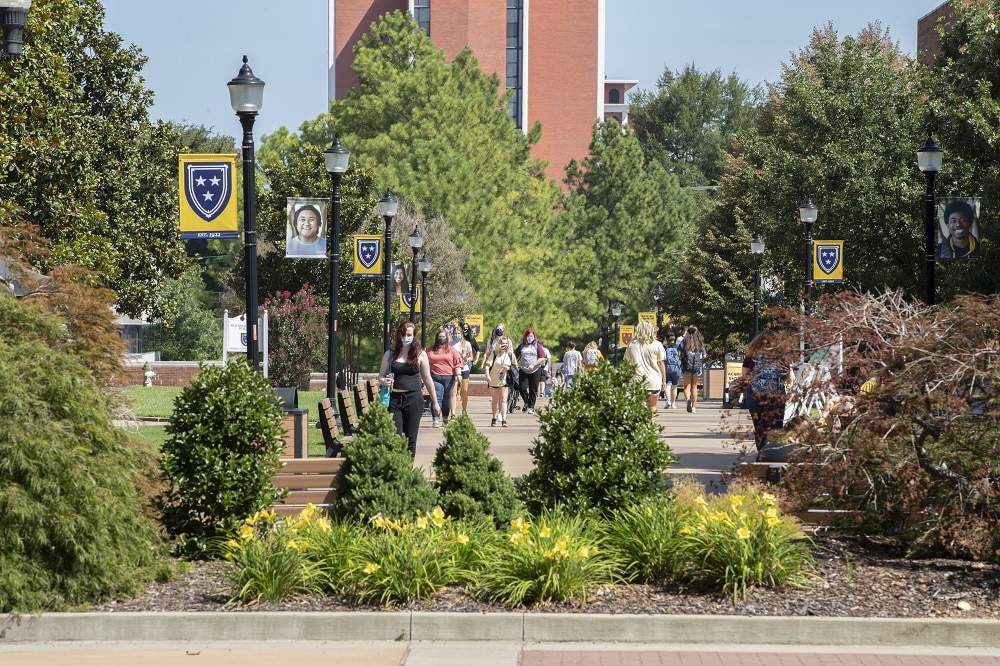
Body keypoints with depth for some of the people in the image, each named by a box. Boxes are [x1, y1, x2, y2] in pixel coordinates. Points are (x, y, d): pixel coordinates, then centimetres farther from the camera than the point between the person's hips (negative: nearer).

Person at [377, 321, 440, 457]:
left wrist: (435, 402, 10)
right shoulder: (390, 354, 8)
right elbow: (380, 376, 12)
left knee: (411, 438, 3)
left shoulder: (420, 355, 5)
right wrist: (384, 381, -12)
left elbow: (427, 379, 9)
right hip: (394, 399, 0)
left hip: (414, 399, 0)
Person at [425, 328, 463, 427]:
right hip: (435, 377, -1)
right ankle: (436, 420, -15)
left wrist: (458, 374, -5)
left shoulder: (450, 350, 9)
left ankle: (446, 418, 26)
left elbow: (458, 362, 6)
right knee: (437, 398, -12)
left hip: (448, 378, 1)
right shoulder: (431, 351, 9)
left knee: (447, 398, 8)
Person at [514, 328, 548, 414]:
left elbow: (542, 358, -6)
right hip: (523, 370, 2)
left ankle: (531, 407, 14)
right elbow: (515, 355, 9)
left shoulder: (537, 345, 1)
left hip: (535, 371, -2)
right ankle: (526, 402, 18)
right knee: (522, 388, -8)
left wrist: (533, 365, -17)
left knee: (533, 390, 2)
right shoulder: (522, 346, 9)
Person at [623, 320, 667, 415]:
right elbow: (661, 364, 1)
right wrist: (664, 380, 9)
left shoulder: (631, 344, 7)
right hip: (653, 382, -2)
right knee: (652, 409, 4)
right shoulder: (657, 345, -1)